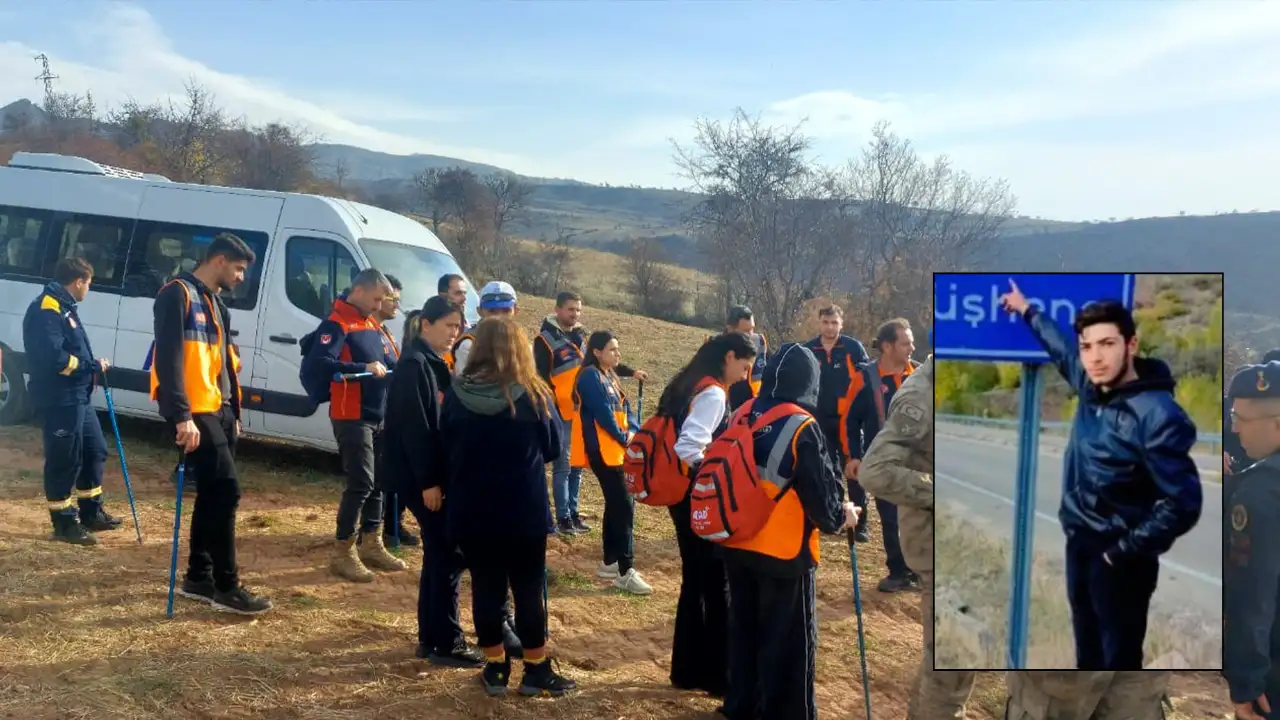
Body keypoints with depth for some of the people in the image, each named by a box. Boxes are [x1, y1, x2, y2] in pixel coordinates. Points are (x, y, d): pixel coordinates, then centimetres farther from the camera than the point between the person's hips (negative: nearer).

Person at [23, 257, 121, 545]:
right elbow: (53, 357, -25)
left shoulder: (64, 307, 17)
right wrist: (93, 366, -15)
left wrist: (91, 365, 3)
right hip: (59, 400, -10)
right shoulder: (47, 309, -16)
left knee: (95, 450, 17)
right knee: (65, 460, -2)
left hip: (78, 397, 11)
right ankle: (64, 523, 8)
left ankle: (91, 512, 29)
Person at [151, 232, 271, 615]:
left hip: (218, 411, 10)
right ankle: (226, 586, -3)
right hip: (194, 413, -10)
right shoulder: (178, 294, -10)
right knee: (225, 491, -11)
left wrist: (233, 412, 21)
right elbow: (168, 357, -19)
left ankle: (199, 577, 22)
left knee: (213, 494, 12)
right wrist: (182, 415, -25)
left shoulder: (215, 303, 19)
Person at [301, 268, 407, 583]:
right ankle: (342, 552, 0)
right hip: (352, 418, -9)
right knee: (361, 482, -10)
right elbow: (317, 365, -26)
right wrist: (364, 369, -32)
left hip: (378, 417, 9)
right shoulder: (337, 324, -12)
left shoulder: (373, 325, 16)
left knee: (378, 481, 13)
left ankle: (371, 544, 24)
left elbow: (389, 363, 23)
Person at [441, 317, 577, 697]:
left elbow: (444, 448, 6)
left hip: (470, 510, 2)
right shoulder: (534, 395, -10)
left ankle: (495, 668, 21)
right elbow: (553, 448, 3)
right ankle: (537, 671, 18)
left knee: (485, 586, 12)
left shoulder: (456, 395, -6)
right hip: (524, 510, -2)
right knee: (529, 588, 9)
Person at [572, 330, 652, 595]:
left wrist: (633, 433, -2)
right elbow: (603, 413, -19)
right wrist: (623, 438, -11)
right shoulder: (590, 376, -14)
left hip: (616, 449, 10)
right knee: (624, 506, -11)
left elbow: (621, 409, 14)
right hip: (603, 451, -10)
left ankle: (610, 563, 23)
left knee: (616, 504, 13)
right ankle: (626, 572, -9)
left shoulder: (609, 375, 16)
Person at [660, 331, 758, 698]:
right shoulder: (713, 394, -17)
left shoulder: (687, 385, 10)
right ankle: (719, 675, 13)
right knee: (717, 585, 3)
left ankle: (688, 669, 25)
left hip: (683, 494, 9)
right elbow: (688, 449, -29)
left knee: (694, 582, 16)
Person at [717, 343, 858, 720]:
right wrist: (840, 516, 7)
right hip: (784, 550, -6)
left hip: (737, 544, 6)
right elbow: (821, 490, -13)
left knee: (743, 628, 20)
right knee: (789, 639, 7)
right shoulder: (802, 428, -16)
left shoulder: (742, 415, 1)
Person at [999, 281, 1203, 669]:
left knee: (1119, 657, 0)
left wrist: (1126, 551, -17)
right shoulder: (1092, 385, -2)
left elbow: (1183, 504, -23)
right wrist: (1026, 310, 33)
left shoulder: (1157, 415, -24)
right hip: (1079, 542, 8)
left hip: (1118, 556, -7)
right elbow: (1060, 348, 21)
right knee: (1088, 647, 21)